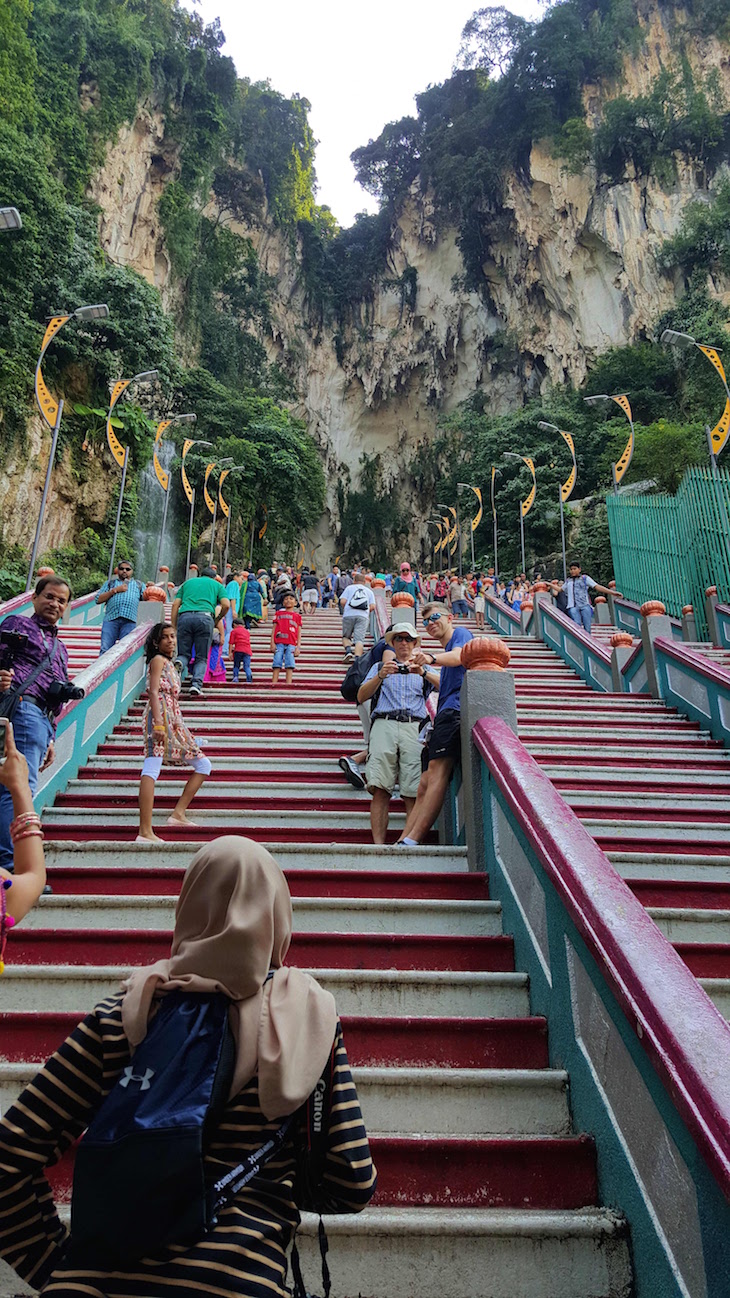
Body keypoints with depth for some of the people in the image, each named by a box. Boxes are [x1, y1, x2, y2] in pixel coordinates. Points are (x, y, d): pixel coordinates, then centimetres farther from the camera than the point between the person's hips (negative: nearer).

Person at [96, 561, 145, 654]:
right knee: (105, 649, -12)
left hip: (129, 621, 0)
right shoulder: (110, 582, 27)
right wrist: (115, 590, 5)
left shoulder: (139, 585, 28)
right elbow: (98, 600, 14)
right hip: (111, 619, 0)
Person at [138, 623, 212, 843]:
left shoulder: (168, 663, 25)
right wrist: (159, 723, -24)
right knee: (151, 770, -19)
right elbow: (153, 692, -13)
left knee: (203, 765, 13)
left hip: (173, 720, 10)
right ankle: (145, 832, -27)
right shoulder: (158, 660, -1)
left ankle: (178, 814, 9)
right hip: (160, 715, -10)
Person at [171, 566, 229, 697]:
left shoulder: (188, 582, 29)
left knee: (183, 653, 10)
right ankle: (196, 684, -14)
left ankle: (179, 663, -24)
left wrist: (173, 627, 14)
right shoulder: (216, 584, 24)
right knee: (201, 658, 6)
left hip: (185, 617, 2)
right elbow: (225, 605, 7)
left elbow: (175, 604, 17)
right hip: (205, 617, -1)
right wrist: (218, 620, 22)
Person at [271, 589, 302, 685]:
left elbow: (299, 633, 11)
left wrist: (298, 647, 2)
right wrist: (272, 643, 1)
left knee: (290, 666, -7)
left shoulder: (297, 616, 14)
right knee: (277, 664, -5)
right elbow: (274, 628, 11)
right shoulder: (278, 613, 15)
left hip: (291, 644, 0)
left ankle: (288, 684, -9)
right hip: (279, 643, 0)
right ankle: (273, 684, -4)